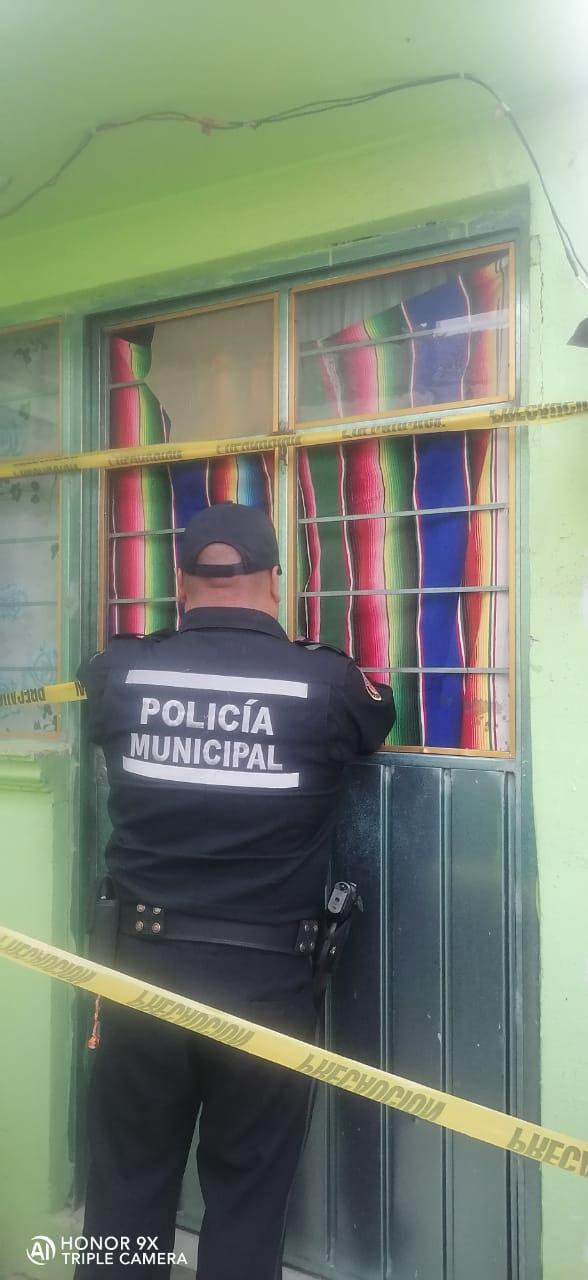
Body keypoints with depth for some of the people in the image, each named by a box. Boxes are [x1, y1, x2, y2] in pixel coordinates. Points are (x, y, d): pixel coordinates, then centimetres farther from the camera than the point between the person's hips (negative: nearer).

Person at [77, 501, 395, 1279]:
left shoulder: (120, 672, -6)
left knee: (126, 1187, 18)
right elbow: (379, 718, 12)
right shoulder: (324, 681, -10)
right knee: (246, 1199, 16)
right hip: (266, 976, -1)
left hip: (145, 963, 2)